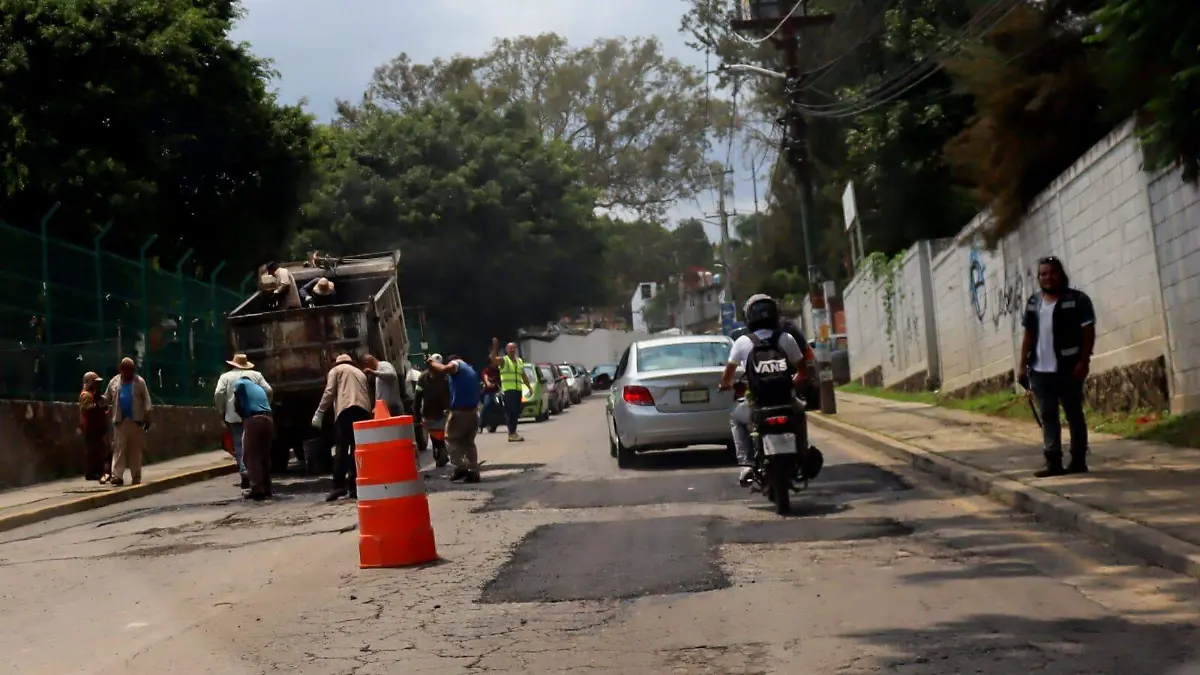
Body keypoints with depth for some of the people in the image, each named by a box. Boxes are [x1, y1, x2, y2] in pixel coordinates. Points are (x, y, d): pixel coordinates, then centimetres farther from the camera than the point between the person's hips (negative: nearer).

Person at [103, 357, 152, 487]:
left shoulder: (139, 382, 1)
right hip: (120, 421, 1)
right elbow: (107, 399, 13)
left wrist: (147, 418, -6)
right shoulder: (114, 382, 9)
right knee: (119, 448, -6)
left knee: (135, 449, 3)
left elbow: (146, 400, -1)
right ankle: (117, 476, -10)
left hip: (136, 420, -1)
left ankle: (136, 476, 11)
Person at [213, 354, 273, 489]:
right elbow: (269, 391, 3)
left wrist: (222, 412, 3)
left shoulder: (225, 377, 7)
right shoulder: (256, 375, 12)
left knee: (238, 445, 1)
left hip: (233, 417, -1)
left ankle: (244, 470, -16)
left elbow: (218, 394, -6)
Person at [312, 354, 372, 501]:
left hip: (346, 409, -5)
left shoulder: (336, 370, 18)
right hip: (364, 410, 5)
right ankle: (355, 487, -4)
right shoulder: (360, 373, 33)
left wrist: (319, 413, 1)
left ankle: (339, 486, -18)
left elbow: (329, 392, 4)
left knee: (342, 448, -9)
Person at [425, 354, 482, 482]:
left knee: (451, 439, 4)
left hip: (459, 411, -7)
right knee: (469, 442, 14)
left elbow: (444, 369, -20)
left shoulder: (455, 364, 2)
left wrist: (431, 363, -5)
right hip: (473, 411, 7)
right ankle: (474, 472, 7)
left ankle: (461, 467, -8)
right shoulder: (472, 371, 26)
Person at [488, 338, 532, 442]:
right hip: (508, 390, -7)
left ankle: (513, 432, 18)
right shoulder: (503, 360, 0)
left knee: (516, 412, 9)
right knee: (511, 412, -14)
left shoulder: (520, 361, 20)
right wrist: (495, 347, -29)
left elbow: (524, 376, 26)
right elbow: (492, 359, -21)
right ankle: (512, 434, -17)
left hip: (518, 390, 7)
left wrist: (530, 387, 21)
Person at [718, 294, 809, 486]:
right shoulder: (786, 339, 0)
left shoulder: (742, 342, -3)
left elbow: (728, 374, 6)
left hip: (757, 405, -1)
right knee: (799, 413, 36)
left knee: (736, 419, 29)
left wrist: (725, 384, 29)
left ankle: (746, 464, 11)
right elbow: (801, 371, 8)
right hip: (786, 403, 1)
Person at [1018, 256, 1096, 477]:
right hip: (1040, 370, 5)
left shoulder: (1077, 299, -4)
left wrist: (1083, 361, -15)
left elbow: (1088, 332, -7)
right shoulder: (1033, 302, 12)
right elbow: (1028, 335, 15)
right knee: (1047, 415, 4)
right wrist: (1023, 364, 10)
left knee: (1074, 414, 3)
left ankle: (1078, 461, 9)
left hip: (1068, 368, -5)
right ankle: (1053, 462, 7)